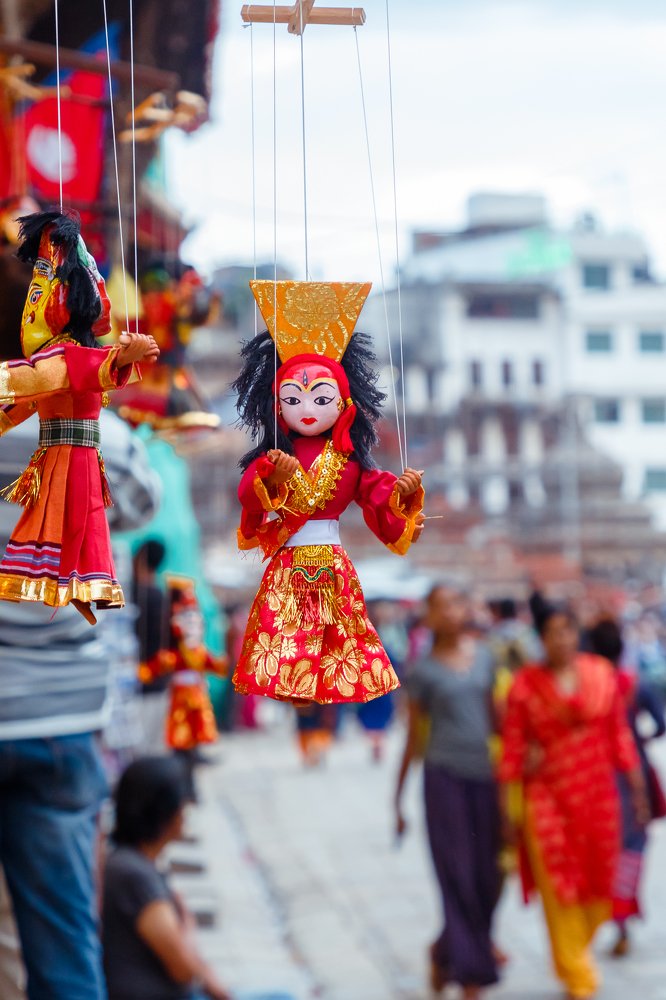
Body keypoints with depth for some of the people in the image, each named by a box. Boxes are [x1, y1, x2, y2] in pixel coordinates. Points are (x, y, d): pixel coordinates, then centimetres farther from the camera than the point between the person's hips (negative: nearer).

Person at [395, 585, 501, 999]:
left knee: (487, 876, 6)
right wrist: (398, 798, 3)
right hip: (445, 777, -4)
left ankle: (445, 951, 29)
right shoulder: (424, 671, -1)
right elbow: (414, 736, 3)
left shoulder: (484, 655, 9)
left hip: (484, 777, 4)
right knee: (458, 876, -5)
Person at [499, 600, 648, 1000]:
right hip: (548, 797, -2)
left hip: (598, 794, 3)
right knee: (559, 887, -1)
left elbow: (620, 733, 6)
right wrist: (507, 808, -5)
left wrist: (637, 787, 6)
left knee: (597, 885, 9)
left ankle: (576, 954, 37)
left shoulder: (601, 674, 1)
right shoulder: (527, 683, -6)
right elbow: (513, 746, -4)